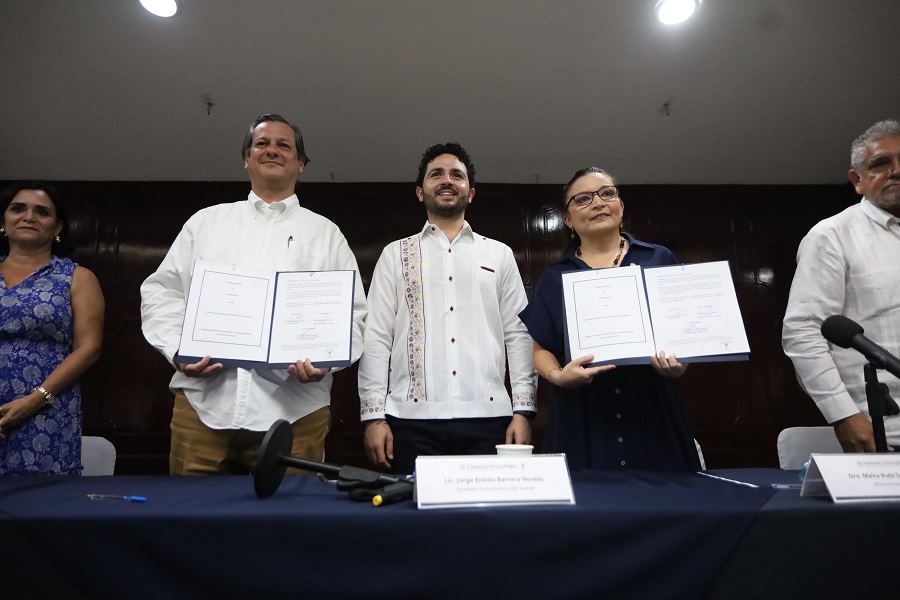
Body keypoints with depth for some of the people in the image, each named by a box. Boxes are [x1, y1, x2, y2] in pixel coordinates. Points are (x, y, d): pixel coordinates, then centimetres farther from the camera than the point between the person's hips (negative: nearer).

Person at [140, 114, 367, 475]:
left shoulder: (326, 234, 13)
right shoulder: (206, 222, 17)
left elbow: (353, 313, 7)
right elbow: (161, 292, 14)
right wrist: (178, 350, -2)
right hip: (203, 400, 2)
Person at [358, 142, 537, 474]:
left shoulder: (499, 255, 13)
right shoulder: (396, 254, 12)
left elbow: (519, 335, 9)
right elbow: (377, 337, 6)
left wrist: (523, 409, 0)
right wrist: (374, 414, -2)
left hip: (487, 416, 1)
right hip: (412, 417, 0)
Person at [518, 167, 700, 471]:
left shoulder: (659, 261, 7)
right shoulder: (554, 278, 9)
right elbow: (542, 349, 9)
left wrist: (680, 362, -13)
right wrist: (558, 376, -12)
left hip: (654, 411, 0)